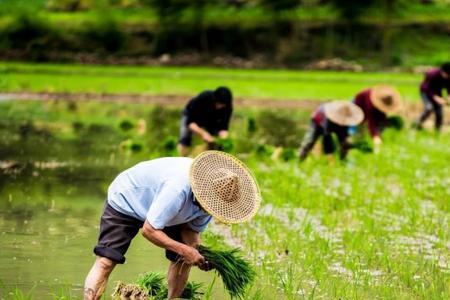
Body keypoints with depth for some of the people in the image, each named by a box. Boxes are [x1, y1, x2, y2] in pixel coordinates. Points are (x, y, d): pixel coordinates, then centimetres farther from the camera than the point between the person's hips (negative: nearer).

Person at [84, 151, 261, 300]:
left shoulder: (211, 195, -19)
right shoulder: (178, 189, -43)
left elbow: (193, 228, -5)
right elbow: (149, 230, -36)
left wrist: (198, 252, -26)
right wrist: (184, 250, -40)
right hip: (125, 200, -7)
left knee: (183, 259, -1)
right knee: (106, 261, -20)